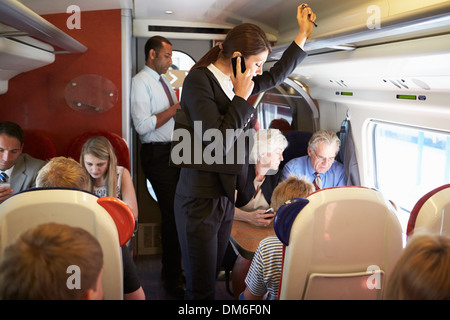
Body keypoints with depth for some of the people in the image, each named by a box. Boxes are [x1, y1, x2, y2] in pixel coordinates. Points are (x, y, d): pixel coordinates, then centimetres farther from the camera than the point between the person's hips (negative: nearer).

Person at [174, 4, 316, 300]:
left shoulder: (236, 82, 7)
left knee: (214, 277, 15)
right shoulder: (199, 80, -15)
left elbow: (277, 76, 25)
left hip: (226, 195, 8)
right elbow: (218, 144, -23)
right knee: (202, 289, 1)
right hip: (201, 198, -7)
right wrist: (241, 97, -14)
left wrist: (304, 33, 25)